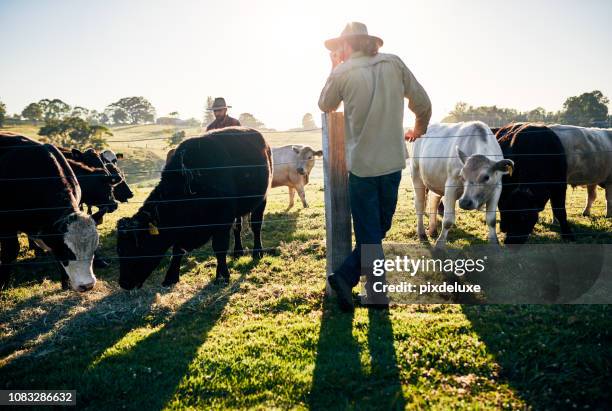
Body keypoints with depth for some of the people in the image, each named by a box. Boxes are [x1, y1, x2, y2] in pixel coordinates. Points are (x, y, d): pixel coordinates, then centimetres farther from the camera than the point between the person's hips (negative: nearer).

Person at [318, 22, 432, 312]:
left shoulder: (343, 72, -6)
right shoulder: (394, 63, 3)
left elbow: (325, 106, 11)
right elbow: (423, 102, 8)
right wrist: (419, 129, 27)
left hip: (362, 164, -3)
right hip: (393, 161, 3)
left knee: (369, 234, 9)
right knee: (379, 229, 17)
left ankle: (378, 297, 14)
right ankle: (345, 277, 14)